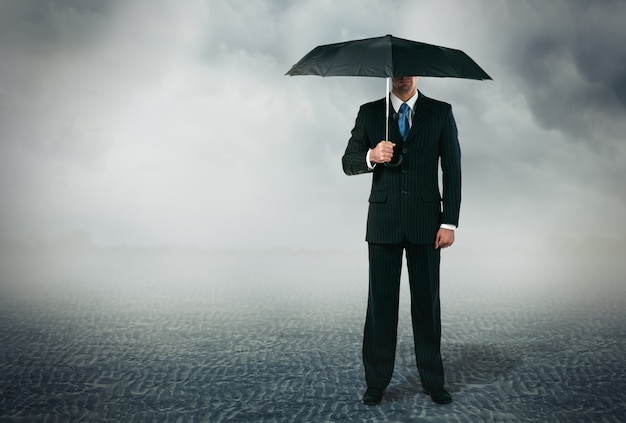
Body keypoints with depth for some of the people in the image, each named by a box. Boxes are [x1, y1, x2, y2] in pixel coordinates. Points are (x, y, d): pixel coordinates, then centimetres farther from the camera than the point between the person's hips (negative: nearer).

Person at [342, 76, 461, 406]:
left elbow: (452, 170, 2)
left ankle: (432, 381, 19)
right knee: (381, 302, 4)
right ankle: (376, 382, 14)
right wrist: (371, 157, -20)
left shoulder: (441, 112, 4)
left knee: (427, 302, 6)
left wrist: (449, 222, -5)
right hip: (383, 221, 0)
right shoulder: (369, 112, 6)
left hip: (426, 221, 0)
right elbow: (348, 162, 3)